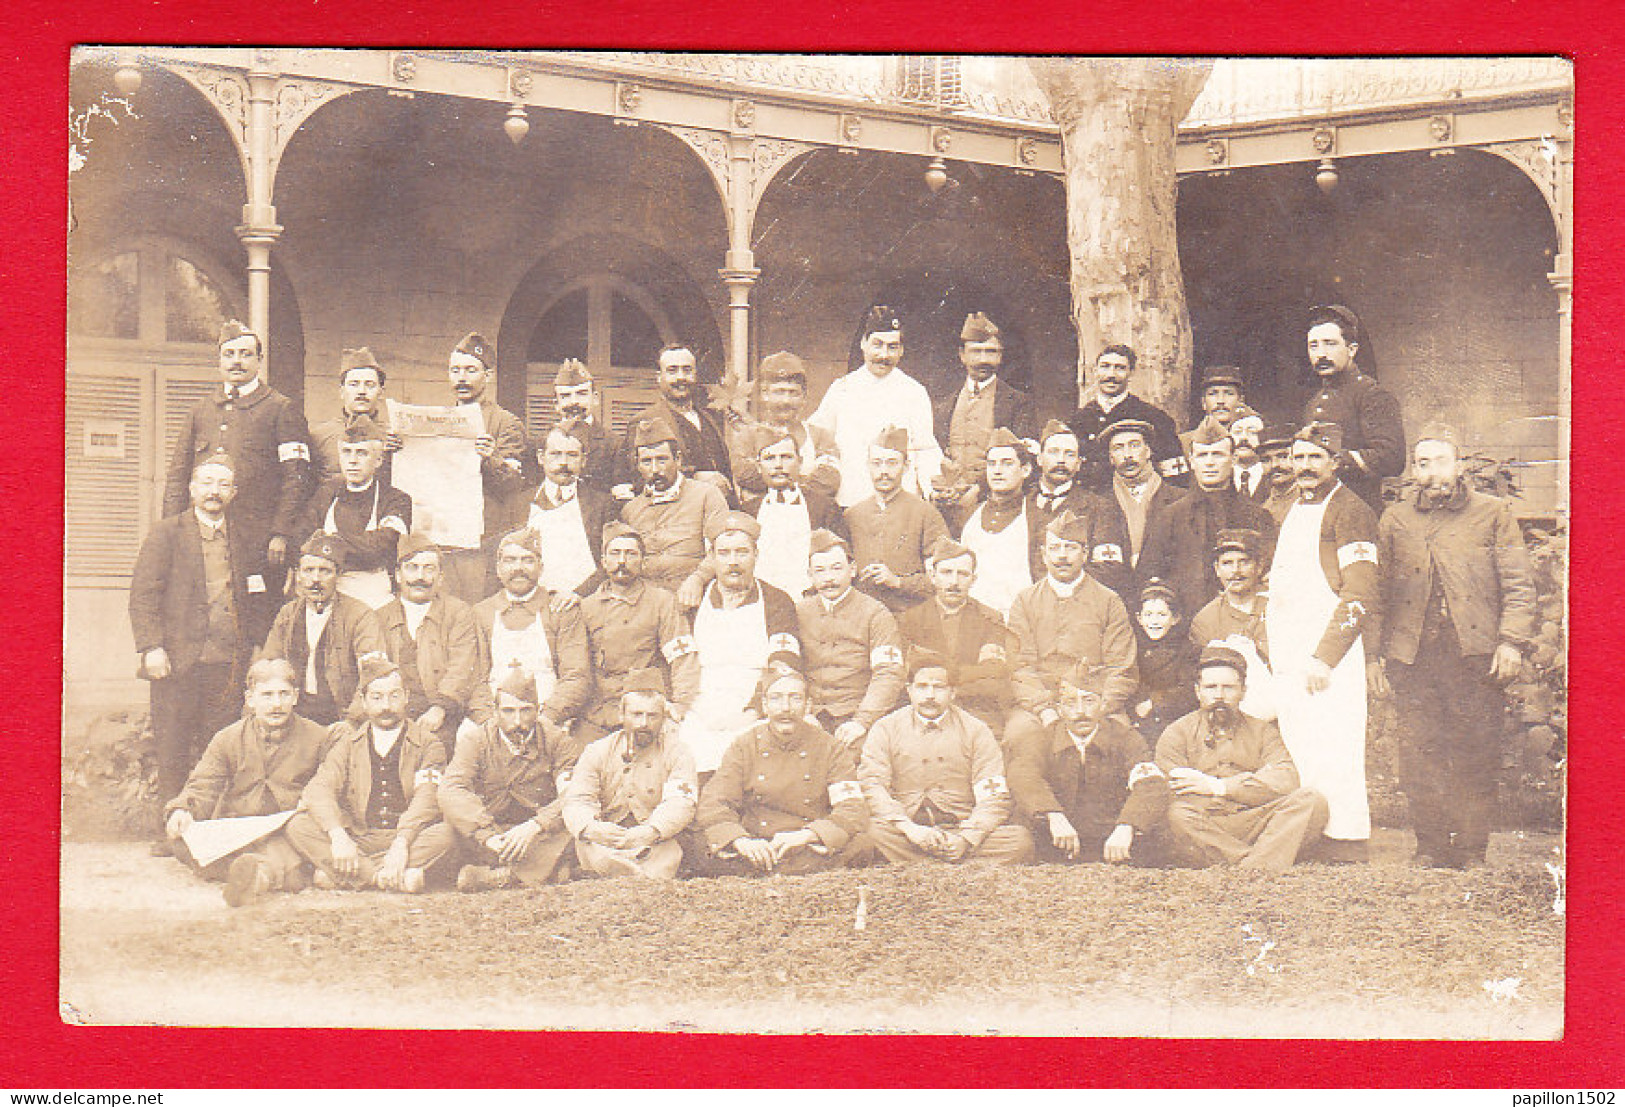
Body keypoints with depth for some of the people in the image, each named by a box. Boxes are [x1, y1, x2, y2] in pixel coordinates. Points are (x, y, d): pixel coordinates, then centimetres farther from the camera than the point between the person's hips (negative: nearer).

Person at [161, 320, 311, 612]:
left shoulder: (282, 409, 4)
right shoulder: (200, 411, 19)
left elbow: (296, 477, -2)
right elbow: (177, 476, 19)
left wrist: (281, 534, -11)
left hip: (257, 547, -4)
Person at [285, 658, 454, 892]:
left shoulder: (428, 745, 6)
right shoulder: (348, 741, 12)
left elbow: (427, 799, -10)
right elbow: (320, 788, -4)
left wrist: (402, 842, -29)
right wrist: (337, 835, -24)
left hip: (409, 839, -1)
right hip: (357, 838, 2)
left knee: (446, 834, -32)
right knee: (297, 826, -22)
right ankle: (387, 878, -32)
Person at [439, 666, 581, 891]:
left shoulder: (557, 742, 1)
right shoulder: (475, 743, 2)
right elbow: (450, 790, -18)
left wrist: (534, 827, -31)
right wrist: (488, 835, -32)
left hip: (541, 839, -1)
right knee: (451, 811, -25)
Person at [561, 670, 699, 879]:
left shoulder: (677, 754, 5)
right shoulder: (597, 752, 10)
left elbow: (680, 804, -11)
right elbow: (576, 801, -3)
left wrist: (651, 832, -34)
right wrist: (590, 828, -30)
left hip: (657, 847, -1)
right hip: (604, 845, 2)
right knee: (586, 844, -33)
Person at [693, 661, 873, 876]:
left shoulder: (831, 750, 2)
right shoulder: (744, 746, 4)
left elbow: (853, 811, -9)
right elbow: (712, 806, -4)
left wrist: (806, 835, -27)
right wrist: (741, 840, -26)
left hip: (812, 848, 1)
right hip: (756, 846, 0)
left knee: (860, 846, -32)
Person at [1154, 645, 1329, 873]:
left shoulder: (1263, 731, 19)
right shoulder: (1176, 735, 12)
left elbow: (1287, 782, -1)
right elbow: (1177, 796, -5)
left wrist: (1218, 787, -7)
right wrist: (1246, 782, -3)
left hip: (1256, 825, 3)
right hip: (1204, 828, -2)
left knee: (1312, 800, -19)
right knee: (1177, 815, -35)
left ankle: (1256, 867, -36)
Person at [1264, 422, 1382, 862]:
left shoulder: (1349, 510, -6)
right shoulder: (1294, 511, 21)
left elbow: (1360, 595, -13)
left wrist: (1324, 657, -19)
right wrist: (1273, 650, 18)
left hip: (1329, 651, -8)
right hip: (1287, 656, 8)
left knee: (1330, 755, -10)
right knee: (1297, 751, 7)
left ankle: (1347, 840, -6)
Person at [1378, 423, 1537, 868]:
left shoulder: (1493, 514, 7)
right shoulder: (1394, 520, 14)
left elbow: (1518, 584, 4)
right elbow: (1377, 591, 17)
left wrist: (1512, 641, -7)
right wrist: (1376, 653, 11)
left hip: (1476, 651, -2)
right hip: (1412, 654, 2)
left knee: (1476, 755, -1)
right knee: (1420, 753, 0)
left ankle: (1472, 851, 7)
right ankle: (1430, 847, 9)